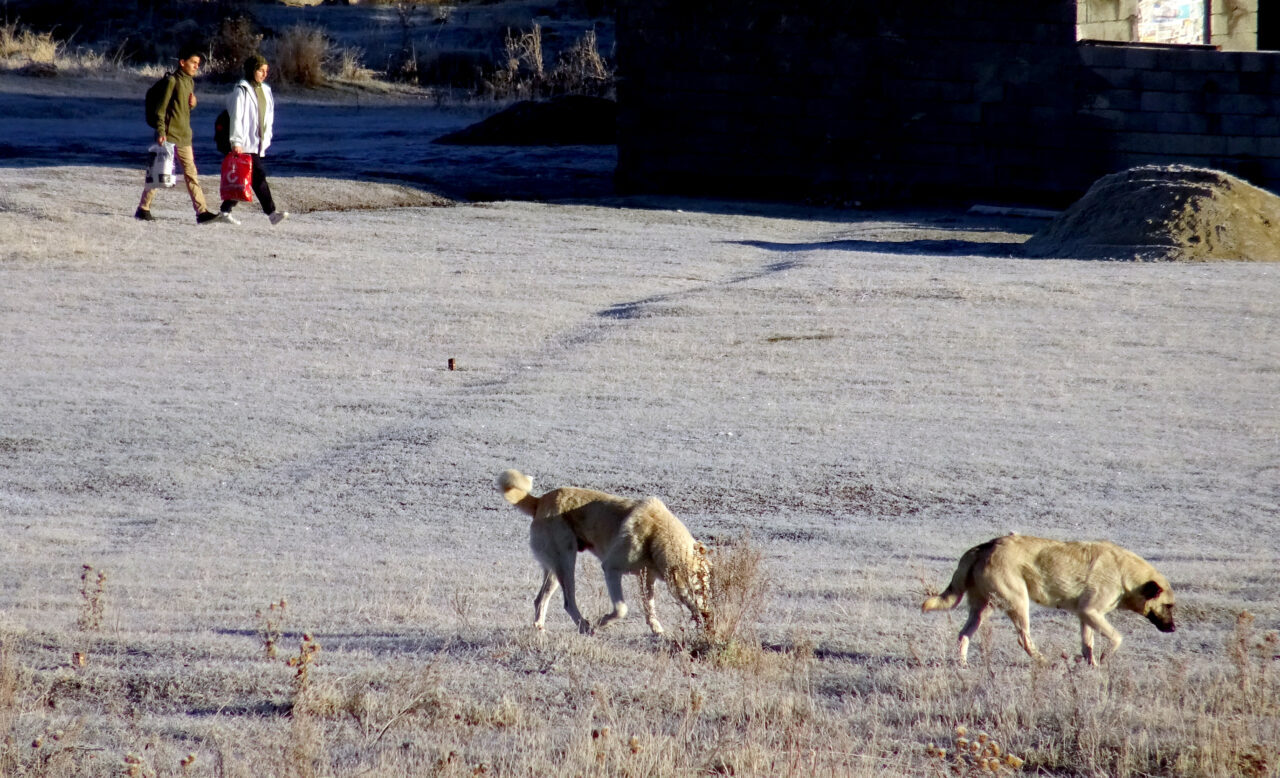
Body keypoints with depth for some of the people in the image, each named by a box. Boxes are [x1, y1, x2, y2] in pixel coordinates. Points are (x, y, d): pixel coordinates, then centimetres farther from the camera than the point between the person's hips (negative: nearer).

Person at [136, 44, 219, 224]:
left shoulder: (190, 81, 13)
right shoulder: (173, 80, -11)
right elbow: (162, 107, -13)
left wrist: (193, 104, 2)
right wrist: (161, 132, -19)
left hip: (184, 136, 7)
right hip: (169, 134, -7)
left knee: (191, 173, 3)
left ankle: (202, 211, 0)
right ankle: (143, 208, 7)